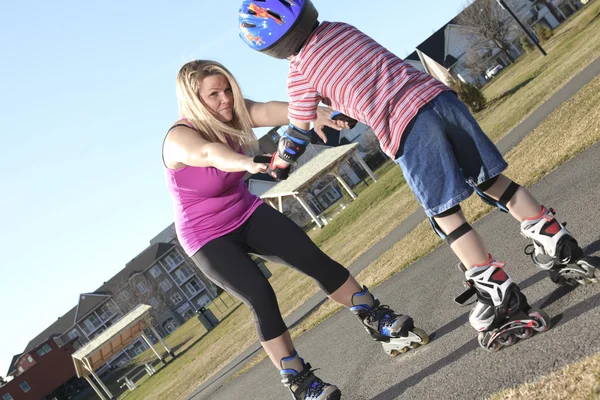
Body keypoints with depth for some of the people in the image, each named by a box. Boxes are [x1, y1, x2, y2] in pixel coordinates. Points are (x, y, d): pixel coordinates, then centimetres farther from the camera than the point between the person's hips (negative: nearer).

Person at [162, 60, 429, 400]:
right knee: (261, 296, -21)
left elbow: (270, 110, -31)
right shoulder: (179, 139, -26)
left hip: (247, 215, 5)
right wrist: (246, 163, -73)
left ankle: (379, 321, 3)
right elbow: (210, 153, -50)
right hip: (209, 238, -5)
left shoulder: (232, 111, -11)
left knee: (313, 259, -12)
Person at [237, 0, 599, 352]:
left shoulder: (299, 76, 2)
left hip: (403, 130, -6)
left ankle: (505, 302, -1)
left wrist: (277, 164, 32)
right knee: (494, 182, 15)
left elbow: (297, 136, 14)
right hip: (436, 95, 6)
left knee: (447, 218, 1)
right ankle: (564, 252, 20)